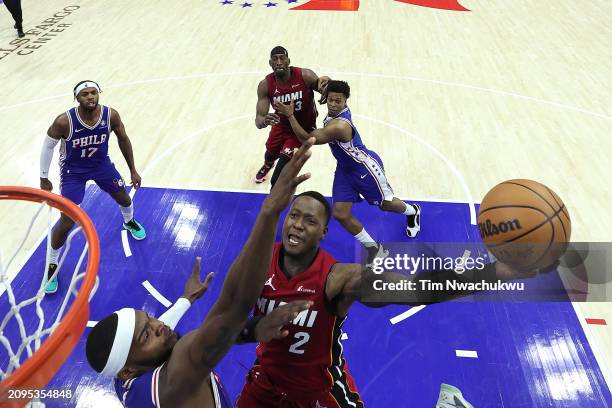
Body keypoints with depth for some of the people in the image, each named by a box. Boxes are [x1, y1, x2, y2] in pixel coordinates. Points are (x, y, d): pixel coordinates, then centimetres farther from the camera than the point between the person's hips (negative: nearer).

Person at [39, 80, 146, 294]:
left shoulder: (111, 115, -22)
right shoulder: (64, 121, -31)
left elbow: (123, 140, -4)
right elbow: (48, 146, -13)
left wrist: (133, 170, 1)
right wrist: (44, 178, -5)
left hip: (101, 164, 3)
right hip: (73, 170, -3)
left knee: (124, 198, 19)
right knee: (67, 221, -7)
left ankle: (129, 222, 57)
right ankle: (51, 265, 16)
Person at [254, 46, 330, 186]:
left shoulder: (305, 76, -27)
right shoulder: (265, 85, -20)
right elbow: (258, 121, -23)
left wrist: (328, 84, -45)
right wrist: (264, 120, -50)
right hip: (281, 125, 4)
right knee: (270, 155, 31)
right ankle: (267, 165, 71)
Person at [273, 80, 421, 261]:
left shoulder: (339, 126, -36)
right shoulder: (339, 111, -9)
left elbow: (307, 139, -32)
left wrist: (290, 115, -29)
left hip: (365, 166, -8)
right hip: (344, 168, 8)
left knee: (385, 204, 16)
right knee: (340, 214, -1)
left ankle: (412, 211, 54)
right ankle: (375, 249, 16)